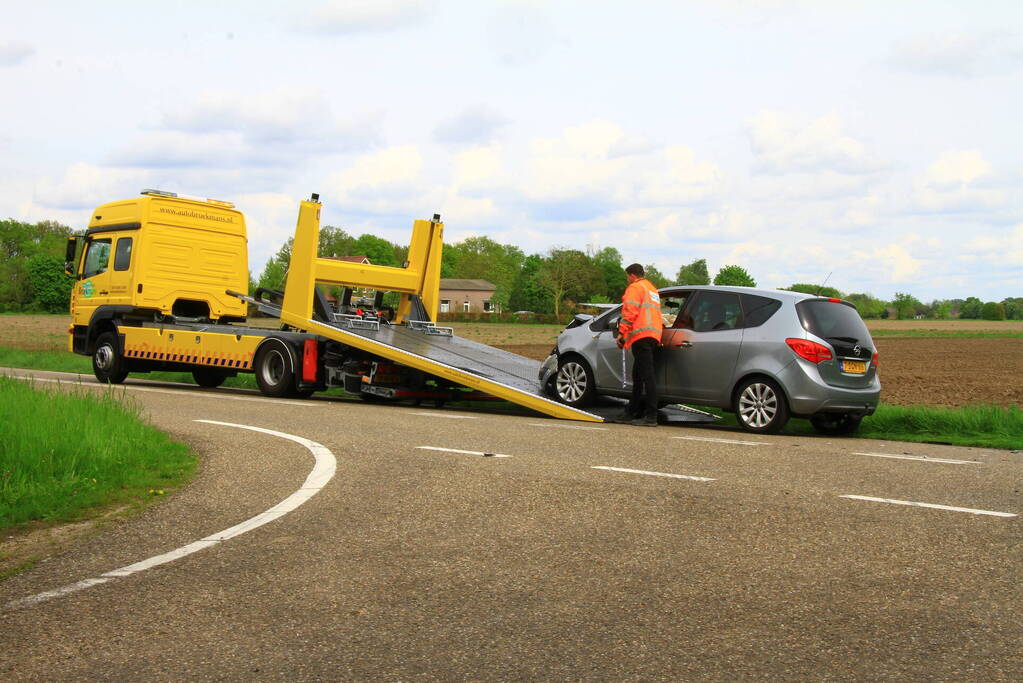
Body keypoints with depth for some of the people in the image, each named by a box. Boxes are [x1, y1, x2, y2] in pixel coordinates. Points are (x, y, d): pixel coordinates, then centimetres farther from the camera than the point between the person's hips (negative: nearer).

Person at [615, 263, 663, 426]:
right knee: (639, 376, 16)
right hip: (654, 335, 10)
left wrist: (621, 332, -12)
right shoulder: (652, 289, 29)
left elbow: (630, 312, -11)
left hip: (641, 334, -10)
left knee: (646, 376, -15)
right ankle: (633, 412, 21)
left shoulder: (635, 288, 0)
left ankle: (651, 417, -20)